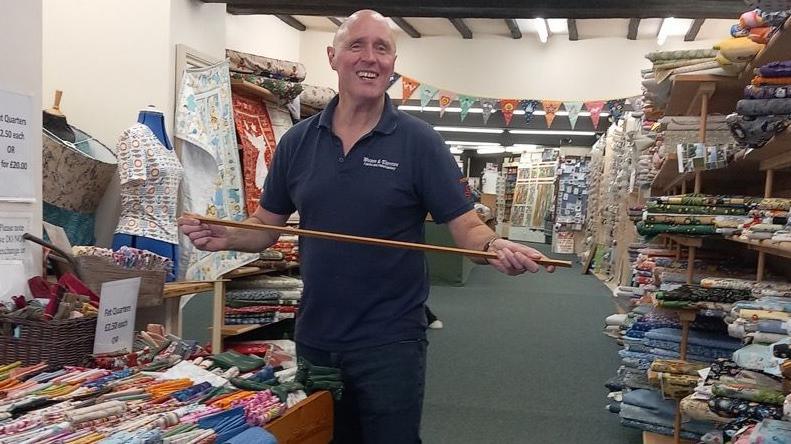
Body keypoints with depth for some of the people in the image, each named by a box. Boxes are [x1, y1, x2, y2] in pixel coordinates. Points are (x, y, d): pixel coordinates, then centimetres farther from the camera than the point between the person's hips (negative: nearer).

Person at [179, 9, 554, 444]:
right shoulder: (298, 141, 2)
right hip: (313, 339, 4)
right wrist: (225, 237, -12)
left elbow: (466, 228, -10)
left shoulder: (420, 142, -8)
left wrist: (495, 246, -31)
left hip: (389, 343, -4)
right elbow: (266, 225, 8)